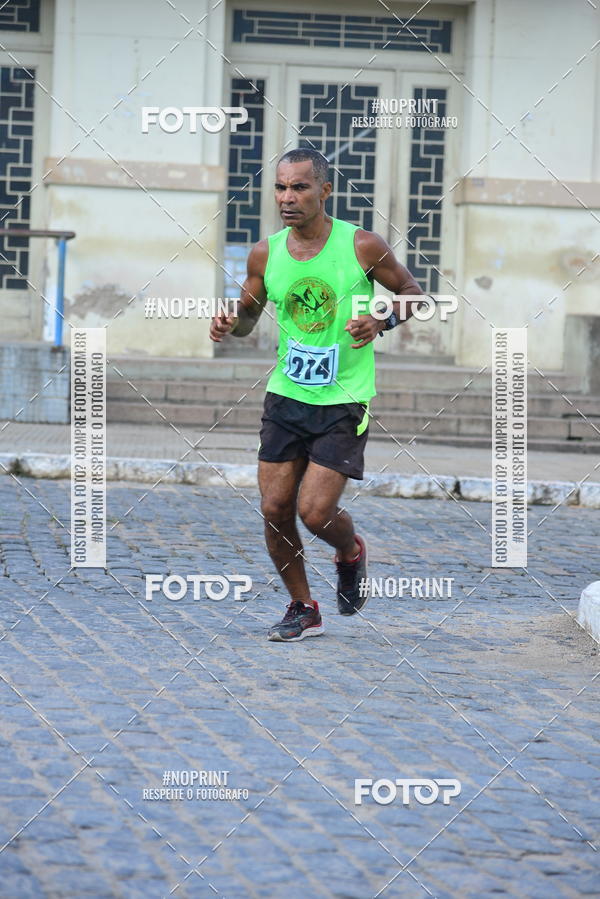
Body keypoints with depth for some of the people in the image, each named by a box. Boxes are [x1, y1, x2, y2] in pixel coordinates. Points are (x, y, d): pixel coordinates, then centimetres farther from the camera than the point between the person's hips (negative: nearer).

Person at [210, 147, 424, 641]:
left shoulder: (362, 246, -10)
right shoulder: (265, 254, -1)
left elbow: (412, 294, 2)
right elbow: (248, 313, 15)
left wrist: (381, 322, -17)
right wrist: (230, 325, -8)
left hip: (344, 401, -4)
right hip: (286, 395, 4)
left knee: (315, 511, -11)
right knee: (275, 509, 0)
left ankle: (351, 552, 25)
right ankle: (304, 609, 20)